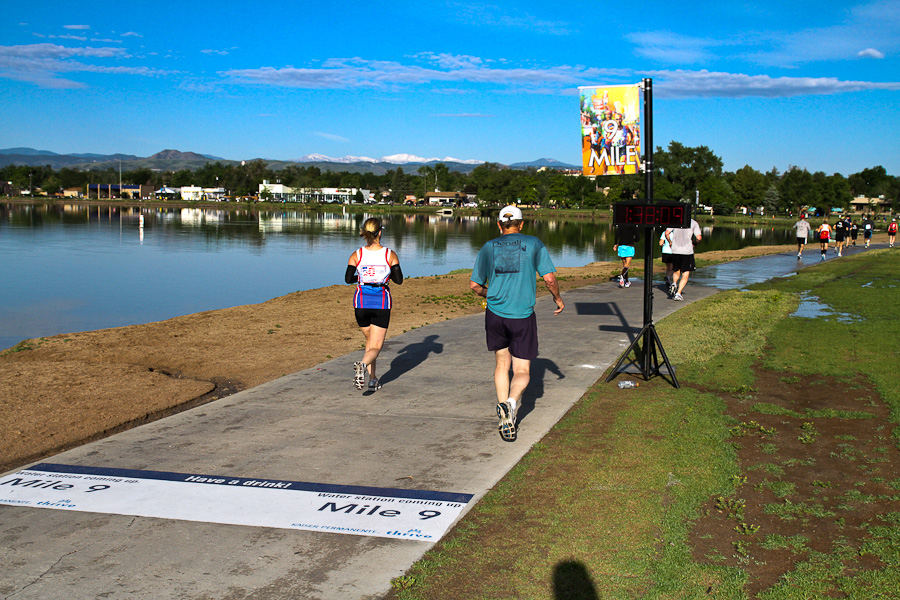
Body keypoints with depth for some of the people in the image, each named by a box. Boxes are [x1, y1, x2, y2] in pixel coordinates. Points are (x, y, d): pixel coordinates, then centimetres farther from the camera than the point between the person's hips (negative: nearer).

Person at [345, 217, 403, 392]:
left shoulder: (356, 255, -2)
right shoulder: (390, 255, -5)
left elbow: (348, 278, -6)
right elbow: (399, 280, -4)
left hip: (361, 302, 2)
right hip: (381, 304, -2)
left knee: (370, 341, 22)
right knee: (375, 347, -1)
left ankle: (372, 379, 22)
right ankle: (363, 365, -33)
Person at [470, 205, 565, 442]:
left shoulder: (488, 248, 6)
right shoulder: (534, 244, 0)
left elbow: (475, 285, 7)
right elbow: (549, 278, -4)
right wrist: (558, 299, 14)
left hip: (495, 315, 2)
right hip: (523, 316, -2)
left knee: (502, 363, 18)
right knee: (522, 372, 8)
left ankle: (505, 419, 9)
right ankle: (511, 402, -23)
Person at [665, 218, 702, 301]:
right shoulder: (693, 223, 1)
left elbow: (667, 233, -4)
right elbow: (699, 237, -6)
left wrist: (670, 242, 14)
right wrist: (695, 243, 15)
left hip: (675, 251, 2)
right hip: (687, 251, -2)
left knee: (676, 271, 21)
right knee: (685, 275, 6)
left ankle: (674, 283, -8)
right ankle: (678, 294, -6)